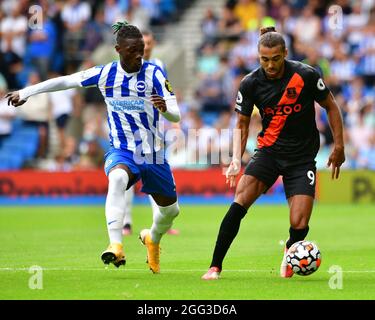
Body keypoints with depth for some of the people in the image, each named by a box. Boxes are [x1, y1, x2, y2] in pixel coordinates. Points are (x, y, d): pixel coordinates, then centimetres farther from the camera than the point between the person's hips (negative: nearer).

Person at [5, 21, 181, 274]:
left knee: (170, 209, 13)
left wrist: (165, 108, -40)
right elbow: (65, 81, 5)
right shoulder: (105, 73, -6)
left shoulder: (153, 73, -11)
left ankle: (153, 239, 49)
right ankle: (116, 246, -46)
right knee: (117, 178, -37)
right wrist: (25, 92, 6)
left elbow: (176, 116, -16)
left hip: (153, 154, 2)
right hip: (121, 150, -1)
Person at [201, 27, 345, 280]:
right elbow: (242, 124, 5)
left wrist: (339, 146, 0)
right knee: (239, 203, -23)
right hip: (269, 151, 1)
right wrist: (237, 159, -9)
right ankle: (215, 267, -16)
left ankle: (289, 252, 25)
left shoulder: (306, 75, -12)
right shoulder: (251, 83, -7)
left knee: (299, 225, -13)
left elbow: (331, 106, 3)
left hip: (302, 157, -1)